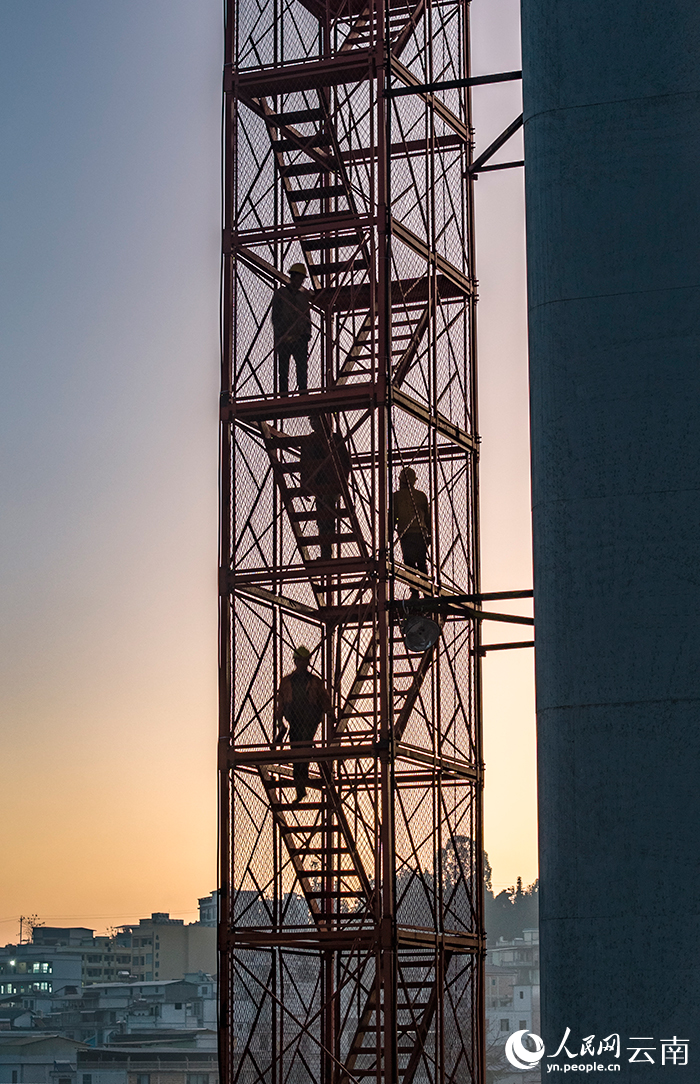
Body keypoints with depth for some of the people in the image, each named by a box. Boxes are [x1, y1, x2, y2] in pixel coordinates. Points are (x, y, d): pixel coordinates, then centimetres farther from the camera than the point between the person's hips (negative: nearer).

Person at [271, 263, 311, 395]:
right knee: (283, 372, -3)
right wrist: (279, 336, -10)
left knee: (303, 368, -6)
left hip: (300, 339, 3)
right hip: (284, 339, -3)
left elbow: (307, 317, 21)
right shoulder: (280, 293, 7)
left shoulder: (303, 295, 19)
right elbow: (275, 317, 1)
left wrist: (307, 333, 4)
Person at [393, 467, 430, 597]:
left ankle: (414, 592, -13)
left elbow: (393, 517, -1)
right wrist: (429, 535, 20)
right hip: (421, 534, 3)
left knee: (410, 563, -5)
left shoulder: (397, 496, 1)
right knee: (422, 563, 11)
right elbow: (428, 516, 14)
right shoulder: (422, 495, 11)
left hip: (406, 534, -3)